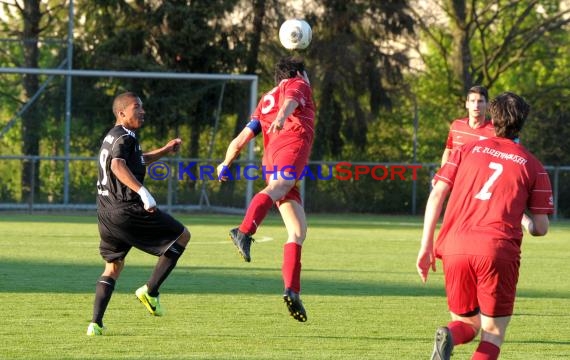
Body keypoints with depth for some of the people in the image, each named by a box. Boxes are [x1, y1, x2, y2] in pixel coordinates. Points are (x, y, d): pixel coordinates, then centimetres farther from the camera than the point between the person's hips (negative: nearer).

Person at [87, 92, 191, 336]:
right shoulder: (125, 137, -11)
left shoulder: (112, 137, 21)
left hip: (106, 212, 9)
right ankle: (150, 291, -1)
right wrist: (143, 192, -38)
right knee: (182, 236, 3)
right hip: (127, 210, -9)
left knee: (113, 266, 20)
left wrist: (165, 151, 37)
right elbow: (118, 166, -30)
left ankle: (96, 324, 8)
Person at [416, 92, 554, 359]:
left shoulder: (466, 150, 17)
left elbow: (436, 195, 6)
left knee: (467, 323, 20)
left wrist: (426, 246, 7)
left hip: (454, 247, 2)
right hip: (498, 251, -2)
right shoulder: (533, 166, 12)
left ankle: (448, 337, -17)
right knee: (493, 334, 8)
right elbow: (541, 227, 10)